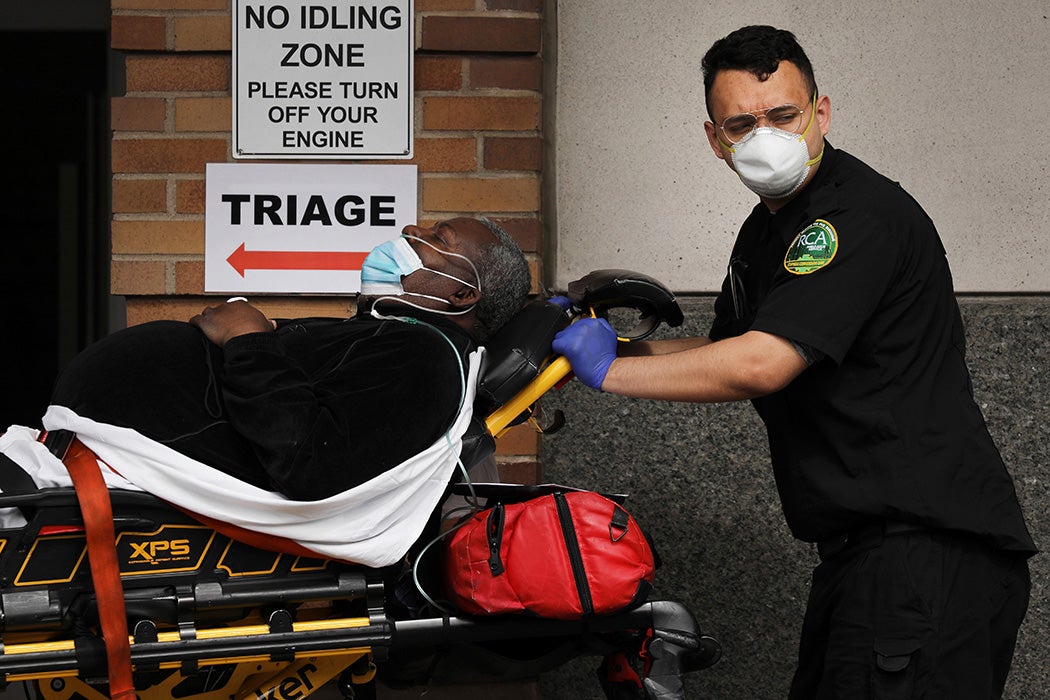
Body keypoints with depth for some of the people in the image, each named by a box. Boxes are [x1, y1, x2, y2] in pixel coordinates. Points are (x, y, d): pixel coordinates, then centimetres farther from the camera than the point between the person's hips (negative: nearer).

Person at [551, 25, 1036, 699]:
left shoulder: (861, 213, -17)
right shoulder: (766, 231, 17)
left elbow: (760, 365, -25)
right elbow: (726, 351, 29)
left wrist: (611, 370, -14)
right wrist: (610, 339, 13)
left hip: (932, 552, -10)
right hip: (866, 549, 10)